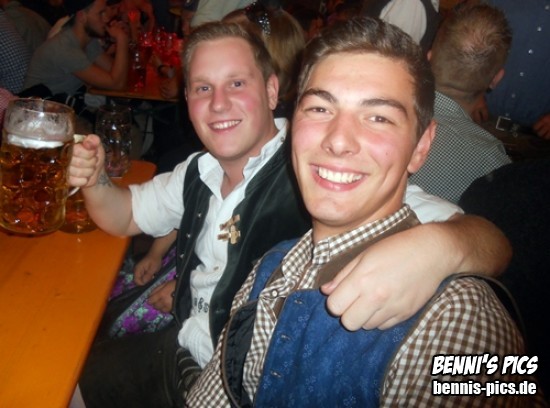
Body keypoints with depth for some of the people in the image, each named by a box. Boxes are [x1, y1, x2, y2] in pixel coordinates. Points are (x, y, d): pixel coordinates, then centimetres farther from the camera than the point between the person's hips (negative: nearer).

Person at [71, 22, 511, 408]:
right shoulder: (199, 172, -2)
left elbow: (492, 242, -30)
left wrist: (435, 247, -54)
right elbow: (126, 215, 15)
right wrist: (96, 181, -8)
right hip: (179, 352, 7)